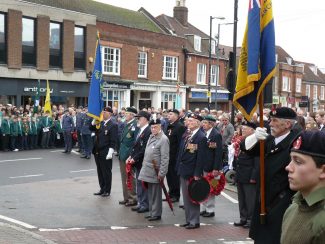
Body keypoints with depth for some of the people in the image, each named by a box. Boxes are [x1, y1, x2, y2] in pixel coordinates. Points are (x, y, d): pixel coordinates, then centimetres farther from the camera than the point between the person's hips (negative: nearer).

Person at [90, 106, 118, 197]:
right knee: (100, 172, 15)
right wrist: (94, 122, -6)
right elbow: (91, 129, 11)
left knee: (106, 172, 4)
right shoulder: (100, 122, 10)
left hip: (105, 153, -7)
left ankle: (107, 191, 14)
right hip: (97, 152, 7)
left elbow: (113, 140, -14)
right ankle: (102, 189, 26)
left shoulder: (113, 125, -11)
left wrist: (110, 152, -19)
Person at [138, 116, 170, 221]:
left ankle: (156, 214, 10)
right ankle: (152, 212, 25)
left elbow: (165, 158, -17)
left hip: (156, 171, -8)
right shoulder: (151, 136, 11)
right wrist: (144, 165, 15)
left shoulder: (163, 139, -15)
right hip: (148, 170, 8)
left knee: (155, 193, 1)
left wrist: (161, 173, -18)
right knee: (150, 193, 15)